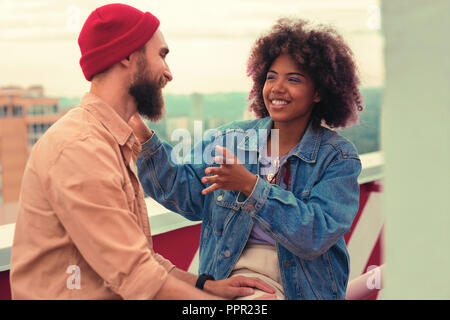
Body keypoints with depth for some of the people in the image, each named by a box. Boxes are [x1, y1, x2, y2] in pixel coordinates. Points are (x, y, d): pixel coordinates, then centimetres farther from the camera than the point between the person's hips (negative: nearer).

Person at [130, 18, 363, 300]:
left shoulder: (339, 157, -5)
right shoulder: (231, 138, 5)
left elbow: (316, 236, -17)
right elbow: (185, 193, -2)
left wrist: (250, 185, -26)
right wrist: (143, 137, -14)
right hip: (229, 277, 1)